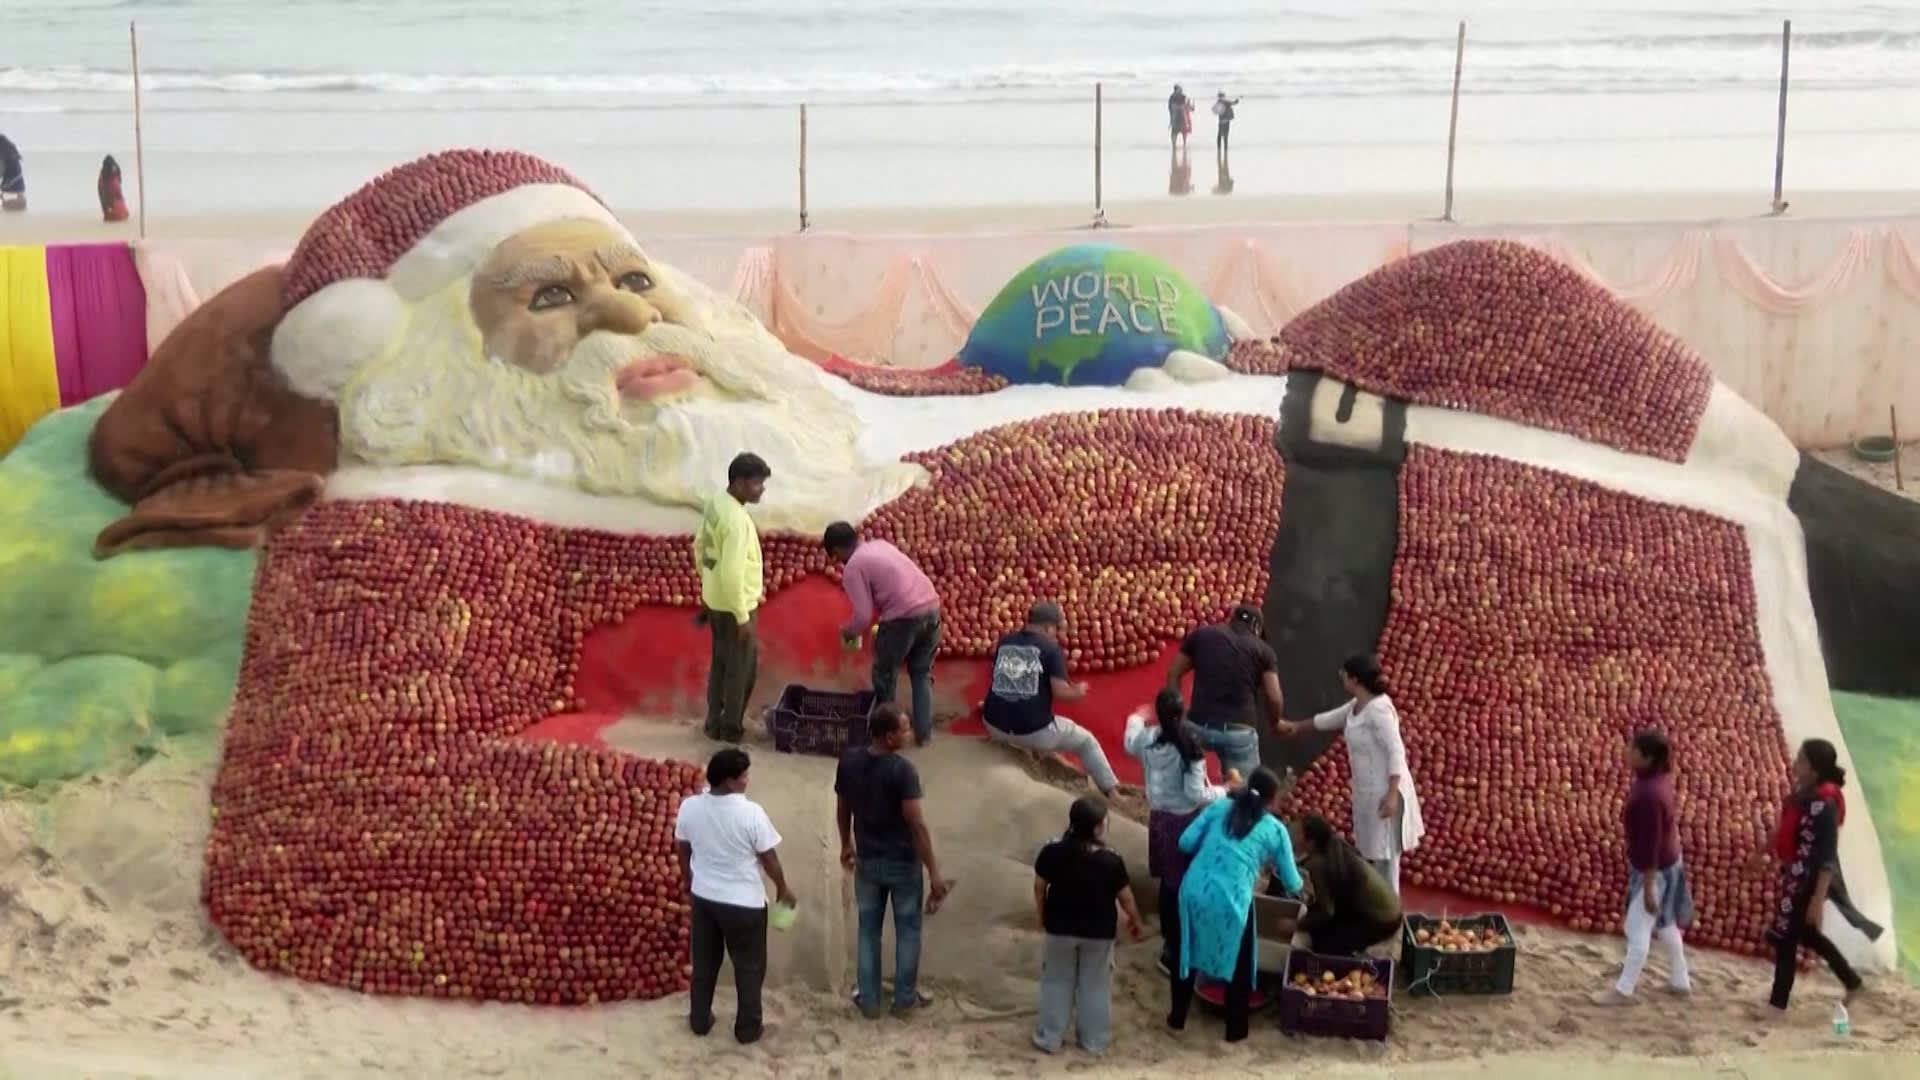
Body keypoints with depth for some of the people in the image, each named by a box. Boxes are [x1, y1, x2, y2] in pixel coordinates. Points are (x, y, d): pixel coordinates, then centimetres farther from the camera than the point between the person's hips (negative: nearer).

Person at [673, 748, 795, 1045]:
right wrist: (782, 889, 5)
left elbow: (683, 852, 4)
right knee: (749, 966, 14)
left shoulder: (689, 807, -10)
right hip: (744, 902, -4)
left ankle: (699, 1020, 35)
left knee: (704, 962, 22)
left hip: (703, 897, 5)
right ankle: (748, 1028, 24)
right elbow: (768, 858, -12)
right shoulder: (750, 812, -23)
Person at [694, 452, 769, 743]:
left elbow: (700, 546, 14)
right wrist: (742, 617, -21)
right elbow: (732, 574, -29)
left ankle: (715, 723, 30)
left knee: (720, 663, 20)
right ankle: (731, 729, 19)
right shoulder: (736, 519, -28)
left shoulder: (714, 502, 1)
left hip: (715, 600, 9)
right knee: (740, 668, 7)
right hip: (734, 605, -9)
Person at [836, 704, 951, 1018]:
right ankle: (904, 998, 24)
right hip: (903, 861, -4)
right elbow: (917, 824, -23)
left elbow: (842, 808, 7)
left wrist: (846, 844, 24)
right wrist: (934, 872, -17)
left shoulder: (849, 761, -6)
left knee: (868, 928, 16)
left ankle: (868, 999, 24)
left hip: (867, 860, 4)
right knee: (907, 929, 13)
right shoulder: (902, 770, -23)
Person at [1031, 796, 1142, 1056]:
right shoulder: (1111, 860, -23)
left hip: (1060, 927, 1)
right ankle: (1093, 1041, 27)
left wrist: (1042, 916, 14)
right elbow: (1125, 896, -9)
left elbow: (1039, 887, -4)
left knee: (1056, 982, 18)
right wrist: (1134, 920, 10)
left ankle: (1049, 1038, 26)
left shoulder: (1052, 852, -18)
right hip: (1099, 931, -1)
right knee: (1095, 985, 17)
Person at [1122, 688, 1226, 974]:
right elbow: (1195, 794, -22)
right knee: (1184, 884, 4)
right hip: (1185, 820, -6)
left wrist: (1136, 719, 37)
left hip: (1159, 816, 6)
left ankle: (1169, 940, 35)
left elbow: (1129, 743, 19)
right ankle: (1174, 949, 9)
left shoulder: (1146, 740, -7)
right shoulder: (1189, 747, -24)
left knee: (1168, 881, 21)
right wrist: (1223, 792, -4)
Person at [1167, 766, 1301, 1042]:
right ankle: (1235, 1030, 30)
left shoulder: (1219, 807, 13)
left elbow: (1186, 842, 6)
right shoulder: (1275, 829, 8)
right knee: (1238, 964, 20)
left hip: (1194, 891, 3)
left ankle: (1178, 1018, 37)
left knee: (1186, 955, 24)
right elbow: (1292, 884, 14)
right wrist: (1297, 886, 38)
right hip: (1231, 901, -3)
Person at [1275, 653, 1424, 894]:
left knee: (1385, 850, -4)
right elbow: (1329, 719, 28)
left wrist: (1392, 794, -28)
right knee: (1373, 849, 15)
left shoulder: (1379, 709, -22)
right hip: (1367, 790, 10)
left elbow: (1396, 752, -24)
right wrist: (1297, 726, 41)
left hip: (1384, 790, -10)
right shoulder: (1356, 706, 8)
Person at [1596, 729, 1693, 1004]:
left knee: (1638, 930, 5)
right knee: (1665, 923, 24)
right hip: (1668, 861, 10)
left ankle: (1623, 989, 19)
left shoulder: (1648, 794, -33)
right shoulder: (1658, 778, -3)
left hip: (1653, 868, -10)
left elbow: (1650, 844, -28)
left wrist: (1648, 888, -21)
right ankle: (1680, 981, 38)